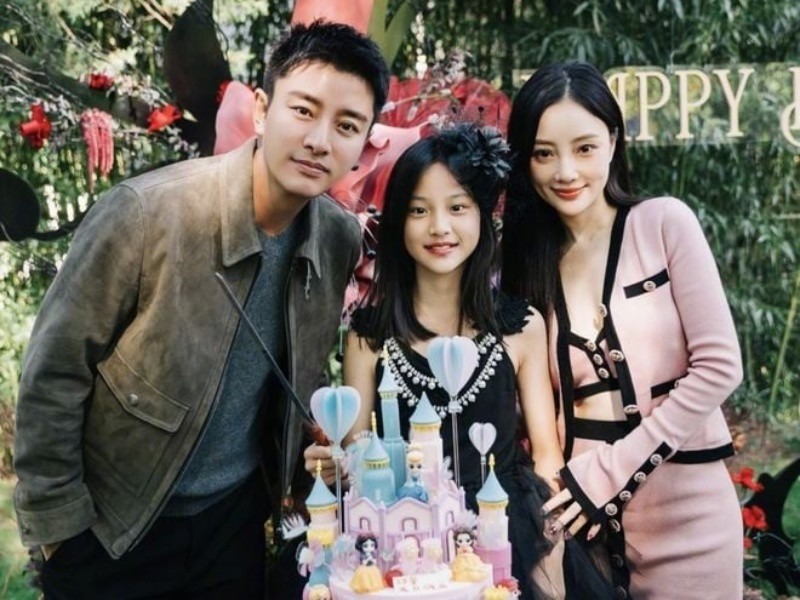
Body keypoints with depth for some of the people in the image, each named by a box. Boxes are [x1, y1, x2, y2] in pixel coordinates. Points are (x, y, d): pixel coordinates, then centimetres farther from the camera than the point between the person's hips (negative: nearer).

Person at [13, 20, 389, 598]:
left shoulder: (343, 240, -9)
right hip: (113, 528, -3)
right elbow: (54, 372, -16)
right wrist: (58, 522, -11)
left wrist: (293, 476, 9)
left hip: (238, 517, 4)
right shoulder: (146, 211, -24)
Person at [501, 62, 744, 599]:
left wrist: (611, 471, -13)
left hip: (683, 510, -2)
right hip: (582, 512, 2)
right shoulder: (525, 259, 3)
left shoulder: (664, 223, -6)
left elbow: (719, 367, -11)